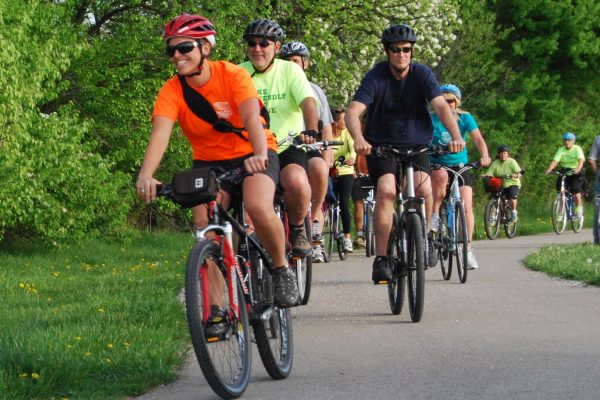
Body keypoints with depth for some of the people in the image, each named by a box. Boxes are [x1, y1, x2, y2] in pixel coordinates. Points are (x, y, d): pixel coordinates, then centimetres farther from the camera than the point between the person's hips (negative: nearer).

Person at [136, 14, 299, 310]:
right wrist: (146, 175, -47)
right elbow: (160, 133, -29)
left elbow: (252, 119, -33)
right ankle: (215, 306, -11)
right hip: (209, 161, 3)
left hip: (250, 155, -3)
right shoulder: (171, 91, -14)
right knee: (204, 223, -20)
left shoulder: (233, 76, -19)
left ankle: (281, 269, -4)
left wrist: (260, 154, -54)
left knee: (259, 208, -30)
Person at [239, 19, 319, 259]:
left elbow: (308, 102, -14)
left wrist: (310, 131, -34)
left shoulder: (290, 70, 0)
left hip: (287, 148, -2)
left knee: (297, 182, -33)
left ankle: (297, 230, -5)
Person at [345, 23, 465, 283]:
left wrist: (456, 136, -38)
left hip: (415, 144, 1)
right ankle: (381, 259, -19)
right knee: (386, 191, -25)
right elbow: (353, 112, -24)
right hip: (381, 144, -1)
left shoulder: (422, 74, -8)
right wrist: (359, 139, -44)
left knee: (424, 189, -24)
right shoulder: (376, 77, -13)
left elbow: (441, 106, -20)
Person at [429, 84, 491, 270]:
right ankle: (434, 215, -20)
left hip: (460, 166, 1)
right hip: (436, 165, -1)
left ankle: (468, 249, -1)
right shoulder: (432, 119, -8)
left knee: (467, 207, -12)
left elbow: (478, 138, -16)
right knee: (441, 176, -39)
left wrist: (484, 155, -36)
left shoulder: (465, 118, -5)